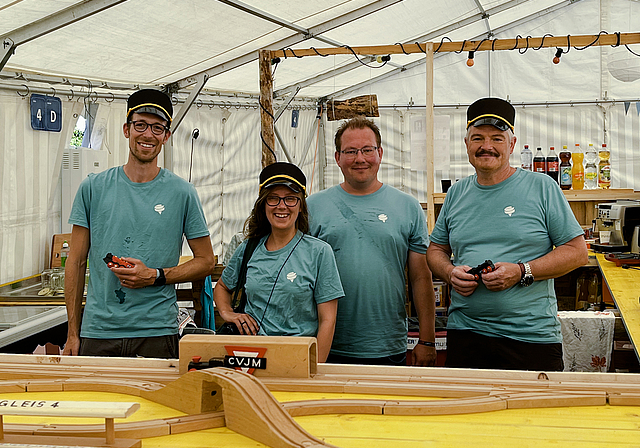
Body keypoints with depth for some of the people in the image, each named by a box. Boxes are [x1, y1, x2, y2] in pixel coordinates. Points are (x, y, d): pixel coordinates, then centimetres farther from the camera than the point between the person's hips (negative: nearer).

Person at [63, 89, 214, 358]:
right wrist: (72, 334, 5)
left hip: (157, 333, -1)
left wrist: (156, 276, -11)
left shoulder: (181, 193, 1)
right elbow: (76, 262, 8)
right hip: (97, 331, 1)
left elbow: (206, 261, 6)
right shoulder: (93, 187, 5)